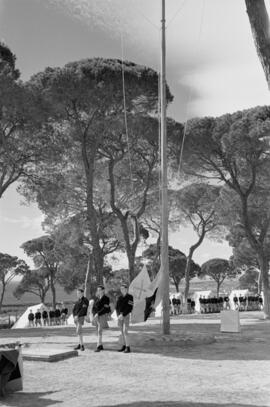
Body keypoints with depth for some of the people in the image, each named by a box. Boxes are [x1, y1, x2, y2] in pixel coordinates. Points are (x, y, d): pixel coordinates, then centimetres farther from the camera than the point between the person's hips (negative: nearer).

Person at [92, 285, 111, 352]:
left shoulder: (106, 298, -7)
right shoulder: (96, 299, 12)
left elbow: (105, 308, -15)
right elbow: (93, 308, 9)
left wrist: (98, 313, -20)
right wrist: (94, 314, -7)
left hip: (103, 316, -7)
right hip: (96, 316, 7)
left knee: (99, 331, -15)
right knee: (98, 332, 8)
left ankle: (98, 347, -18)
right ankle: (101, 346, 16)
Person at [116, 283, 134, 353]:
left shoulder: (130, 297, -8)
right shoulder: (119, 297, 10)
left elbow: (129, 308, -15)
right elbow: (117, 307, 8)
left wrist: (123, 315, -20)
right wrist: (118, 315, -9)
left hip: (126, 316, -6)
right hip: (120, 316, 6)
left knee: (125, 332, -13)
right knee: (122, 332, 9)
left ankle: (128, 348, -11)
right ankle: (123, 346, 17)